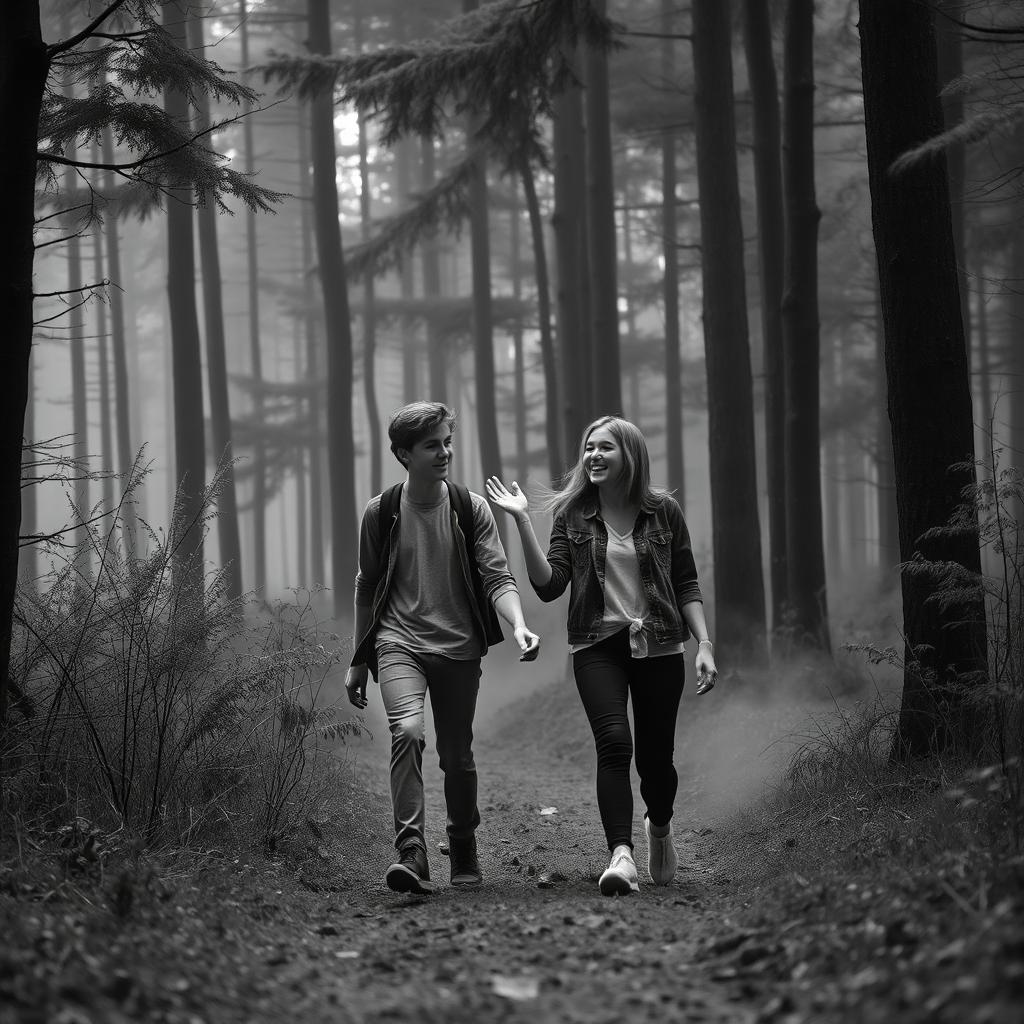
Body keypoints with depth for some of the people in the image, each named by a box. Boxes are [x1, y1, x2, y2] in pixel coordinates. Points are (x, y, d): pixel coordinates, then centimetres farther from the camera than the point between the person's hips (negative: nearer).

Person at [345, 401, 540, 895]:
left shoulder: (471, 508, 0)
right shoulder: (381, 513, 0)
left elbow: (496, 577, -5)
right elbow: (367, 589, 11)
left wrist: (519, 625, -25)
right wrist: (358, 662, 15)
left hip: (458, 647, 1)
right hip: (399, 642, -1)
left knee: (457, 756, 8)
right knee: (407, 730, -25)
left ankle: (464, 853, 32)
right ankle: (411, 854, -29)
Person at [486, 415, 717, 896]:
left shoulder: (663, 512, 2)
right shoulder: (572, 515, 3)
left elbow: (686, 585, 6)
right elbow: (549, 585, -6)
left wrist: (704, 645, -2)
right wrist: (523, 521, -12)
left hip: (658, 645, 1)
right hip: (597, 646, 0)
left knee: (655, 757, 4)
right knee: (613, 742, -21)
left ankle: (659, 825, 38)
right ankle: (621, 856, -27)